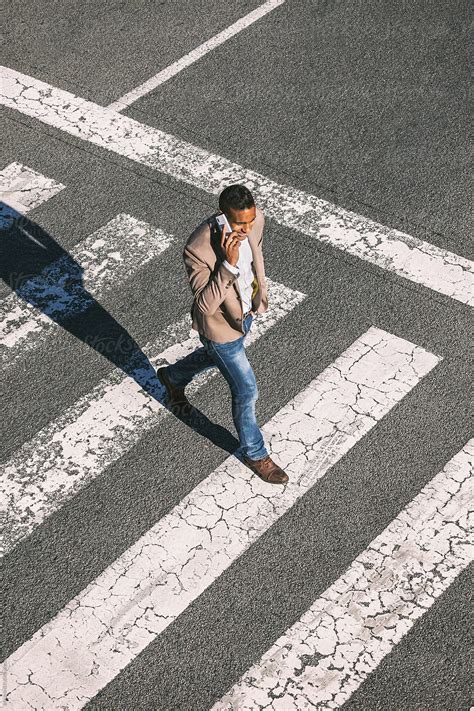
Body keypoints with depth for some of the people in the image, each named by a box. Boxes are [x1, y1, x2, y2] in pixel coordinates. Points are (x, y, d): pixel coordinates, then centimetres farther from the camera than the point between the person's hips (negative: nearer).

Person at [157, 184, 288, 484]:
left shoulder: (255, 219, -19)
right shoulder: (198, 249, -38)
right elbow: (205, 304, -36)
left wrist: (261, 288, 17)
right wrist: (228, 264, -47)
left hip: (246, 311, 7)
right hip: (221, 326, -7)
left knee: (216, 356, 34)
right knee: (247, 391, 9)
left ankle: (172, 376, 65)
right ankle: (255, 453, 36)